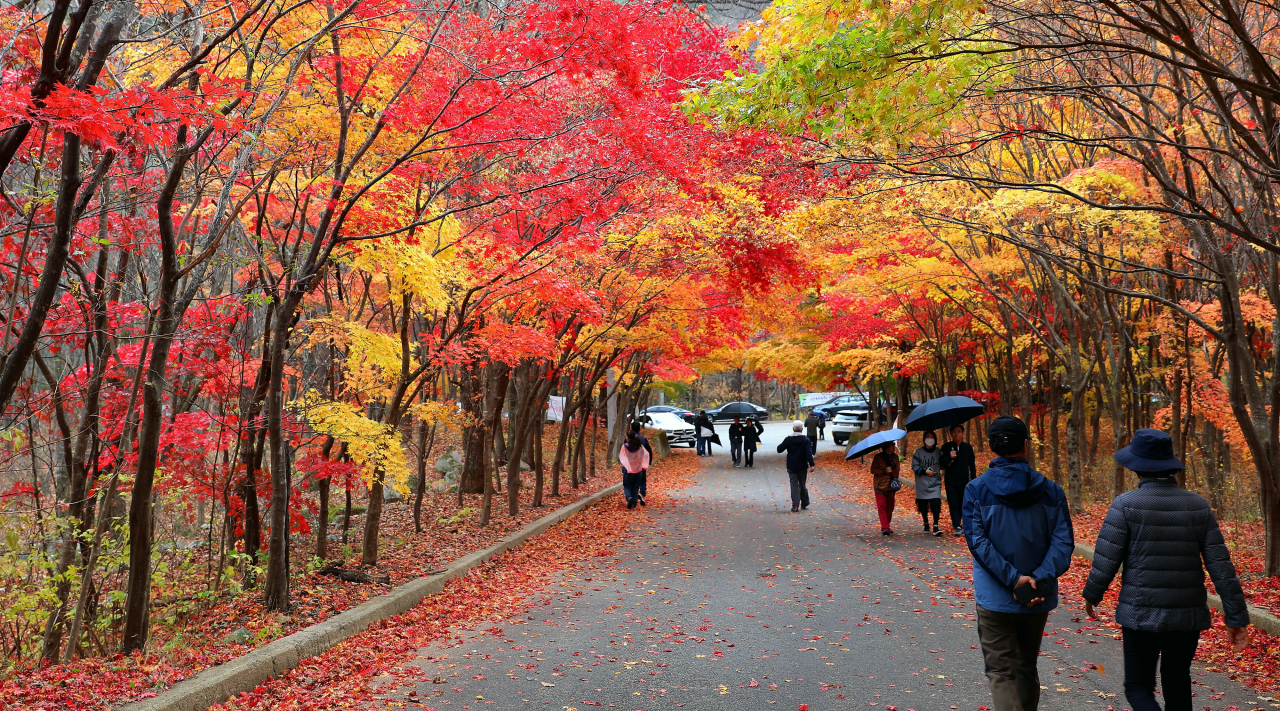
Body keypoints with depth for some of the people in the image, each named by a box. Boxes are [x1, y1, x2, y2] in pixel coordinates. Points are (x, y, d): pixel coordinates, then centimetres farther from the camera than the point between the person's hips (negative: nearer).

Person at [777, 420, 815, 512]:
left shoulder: (788, 440, -4)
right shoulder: (806, 440, -5)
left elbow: (779, 449, 0)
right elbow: (809, 453, -14)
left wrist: (785, 445, 19)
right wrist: (811, 464, -17)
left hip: (791, 466, -1)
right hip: (802, 466, 1)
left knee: (794, 485, 0)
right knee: (802, 485, 15)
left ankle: (795, 505, -11)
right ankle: (804, 503, 24)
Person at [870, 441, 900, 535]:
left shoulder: (895, 457, 9)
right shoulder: (878, 457, -8)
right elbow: (873, 470, -8)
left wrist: (896, 481, 7)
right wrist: (884, 470, -21)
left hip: (891, 485, 5)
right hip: (881, 485, -5)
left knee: (890, 506, 8)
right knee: (882, 506, -9)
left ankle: (887, 526, 18)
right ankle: (884, 528, -11)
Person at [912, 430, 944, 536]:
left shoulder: (938, 452, 5)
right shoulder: (919, 452, 1)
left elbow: (942, 466, 6)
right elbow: (914, 467, 0)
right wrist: (925, 471, -11)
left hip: (935, 483, 0)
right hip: (922, 483, 0)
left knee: (936, 503, -14)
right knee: (923, 504, 6)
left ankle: (935, 526, -11)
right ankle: (926, 524, 27)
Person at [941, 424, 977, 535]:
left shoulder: (968, 447, 7)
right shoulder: (946, 447, 2)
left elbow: (972, 464, 11)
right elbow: (942, 464, 0)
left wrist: (973, 479, 6)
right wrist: (950, 458, -18)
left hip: (964, 481, 2)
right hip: (951, 481, -2)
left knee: (962, 504, 7)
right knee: (953, 504, -9)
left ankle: (956, 522, 26)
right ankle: (958, 527, -11)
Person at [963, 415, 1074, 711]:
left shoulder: (976, 489, -7)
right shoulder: (1052, 491, 0)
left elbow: (977, 541, -16)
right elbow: (1063, 540, -9)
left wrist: (1013, 578, -17)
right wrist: (1040, 578, -17)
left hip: (995, 598, -3)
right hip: (1039, 599, 3)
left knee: (1001, 673, 1)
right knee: (1027, 668, 21)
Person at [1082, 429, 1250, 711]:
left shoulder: (1125, 504, -11)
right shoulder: (1198, 505, 0)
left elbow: (1107, 559, -10)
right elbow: (1220, 564, -2)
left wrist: (1092, 594, 7)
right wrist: (1236, 616, 2)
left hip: (1141, 614, -4)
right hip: (1188, 615, 4)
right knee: (1177, 684, 20)